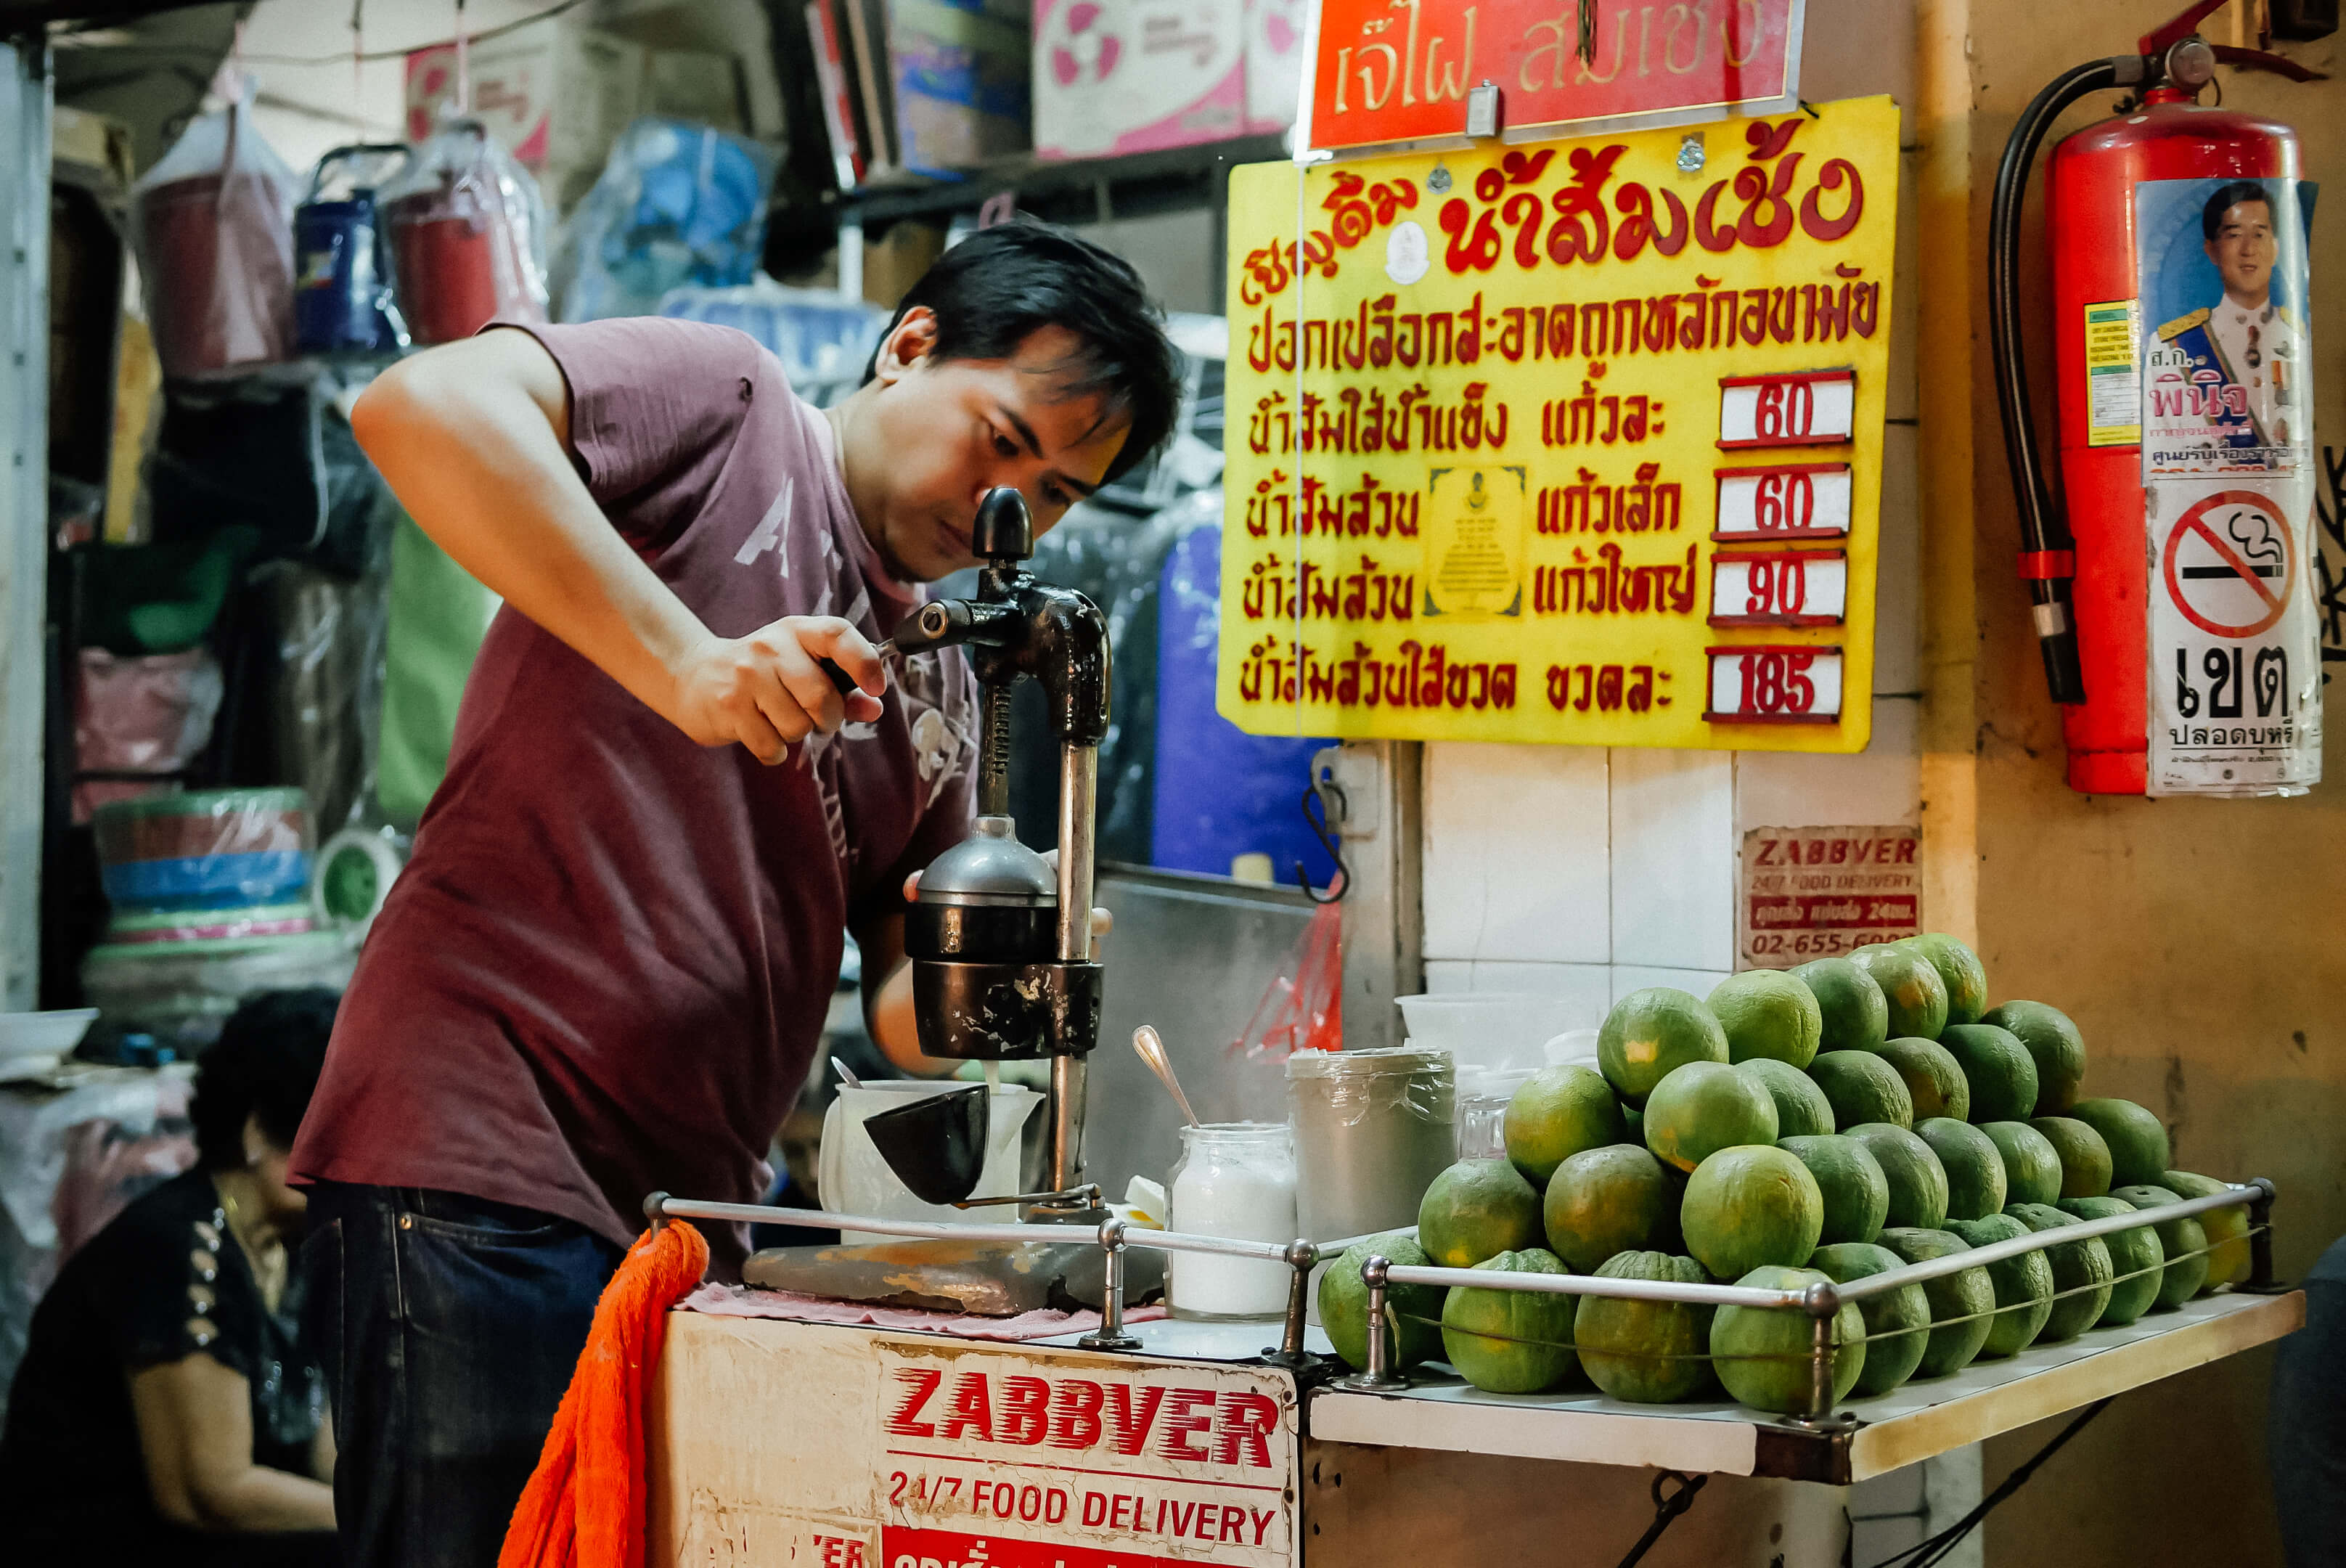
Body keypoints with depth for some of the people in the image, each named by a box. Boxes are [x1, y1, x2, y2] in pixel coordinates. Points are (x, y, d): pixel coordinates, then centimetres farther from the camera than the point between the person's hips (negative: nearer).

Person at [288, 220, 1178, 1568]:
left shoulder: (949, 690, 20)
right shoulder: (723, 401, 0)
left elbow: (902, 1006, 18)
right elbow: (422, 406, -19)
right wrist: (687, 661, -25)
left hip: (696, 1207, 8)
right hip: (486, 1164, -8)